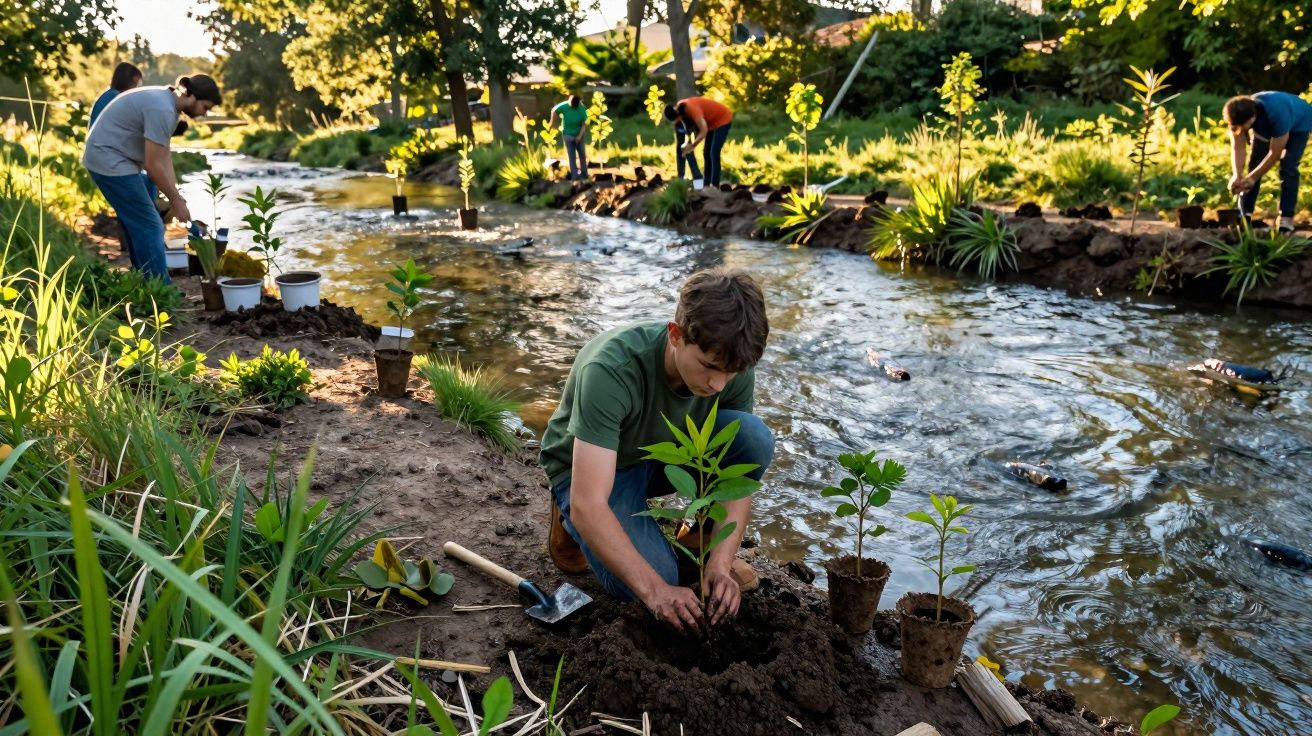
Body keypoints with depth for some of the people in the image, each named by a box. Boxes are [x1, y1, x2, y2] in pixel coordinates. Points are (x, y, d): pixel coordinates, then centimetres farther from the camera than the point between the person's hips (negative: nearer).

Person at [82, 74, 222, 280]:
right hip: (110, 160, -11)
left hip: (109, 159, 11)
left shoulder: (167, 103, 8)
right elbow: (153, 165, -23)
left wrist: (176, 197, 4)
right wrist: (176, 200, -13)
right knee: (149, 226, -10)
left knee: (138, 225, 16)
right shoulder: (162, 110, -24)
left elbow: (164, 156, 8)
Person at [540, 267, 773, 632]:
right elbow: (589, 505, -39)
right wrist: (655, 589, -41)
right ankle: (570, 522, 3)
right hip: (588, 467, -4)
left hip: (667, 451, 4)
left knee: (754, 437, -25)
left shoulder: (732, 364, -22)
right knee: (646, 581, -29)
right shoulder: (612, 369, -38)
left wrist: (720, 564, -28)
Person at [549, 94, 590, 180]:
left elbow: (584, 123, -15)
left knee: (582, 155, 9)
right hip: (568, 135, 0)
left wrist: (580, 135, -18)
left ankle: (583, 175, 21)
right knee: (571, 157, 4)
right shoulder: (564, 106, -18)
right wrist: (552, 122, 7)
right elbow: (554, 110, -2)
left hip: (579, 135, 0)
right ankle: (575, 177, 10)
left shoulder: (582, 108, -20)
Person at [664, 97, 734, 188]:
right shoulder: (678, 108, -8)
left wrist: (692, 145, -25)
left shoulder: (691, 109, -35)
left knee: (714, 154, -15)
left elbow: (704, 131, -35)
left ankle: (714, 186, -14)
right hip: (712, 122, 9)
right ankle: (707, 184, 11)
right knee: (707, 153, 7)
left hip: (723, 119, -9)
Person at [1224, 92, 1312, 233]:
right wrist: (1237, 176, -40)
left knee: (1288, 167, -19)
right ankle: (1244, 214, -2)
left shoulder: (1277, 114, -45)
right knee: (1255, 162, -7)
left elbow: (1275, 153, -36)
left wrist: (1252, 177, -33)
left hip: (1298, 124, -5)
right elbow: (1237, 148, -27)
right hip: (1266, 127, 5)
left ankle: (1287, 220, -20)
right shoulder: (1238, 116, -32)